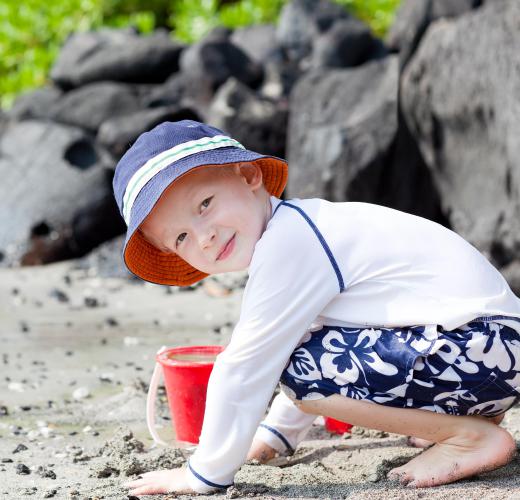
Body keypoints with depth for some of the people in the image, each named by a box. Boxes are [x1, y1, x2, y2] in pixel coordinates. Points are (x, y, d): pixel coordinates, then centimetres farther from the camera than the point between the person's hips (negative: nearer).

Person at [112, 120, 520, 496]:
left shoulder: (286, 245, -17)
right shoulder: (300, 226, 15)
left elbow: (245, 370, -13)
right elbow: (289, 345, 31)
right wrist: (278, 432, 37)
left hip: (486, 343, -11)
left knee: (304, 368, -18)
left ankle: (473, 434, -11)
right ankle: (475, 411, 14)